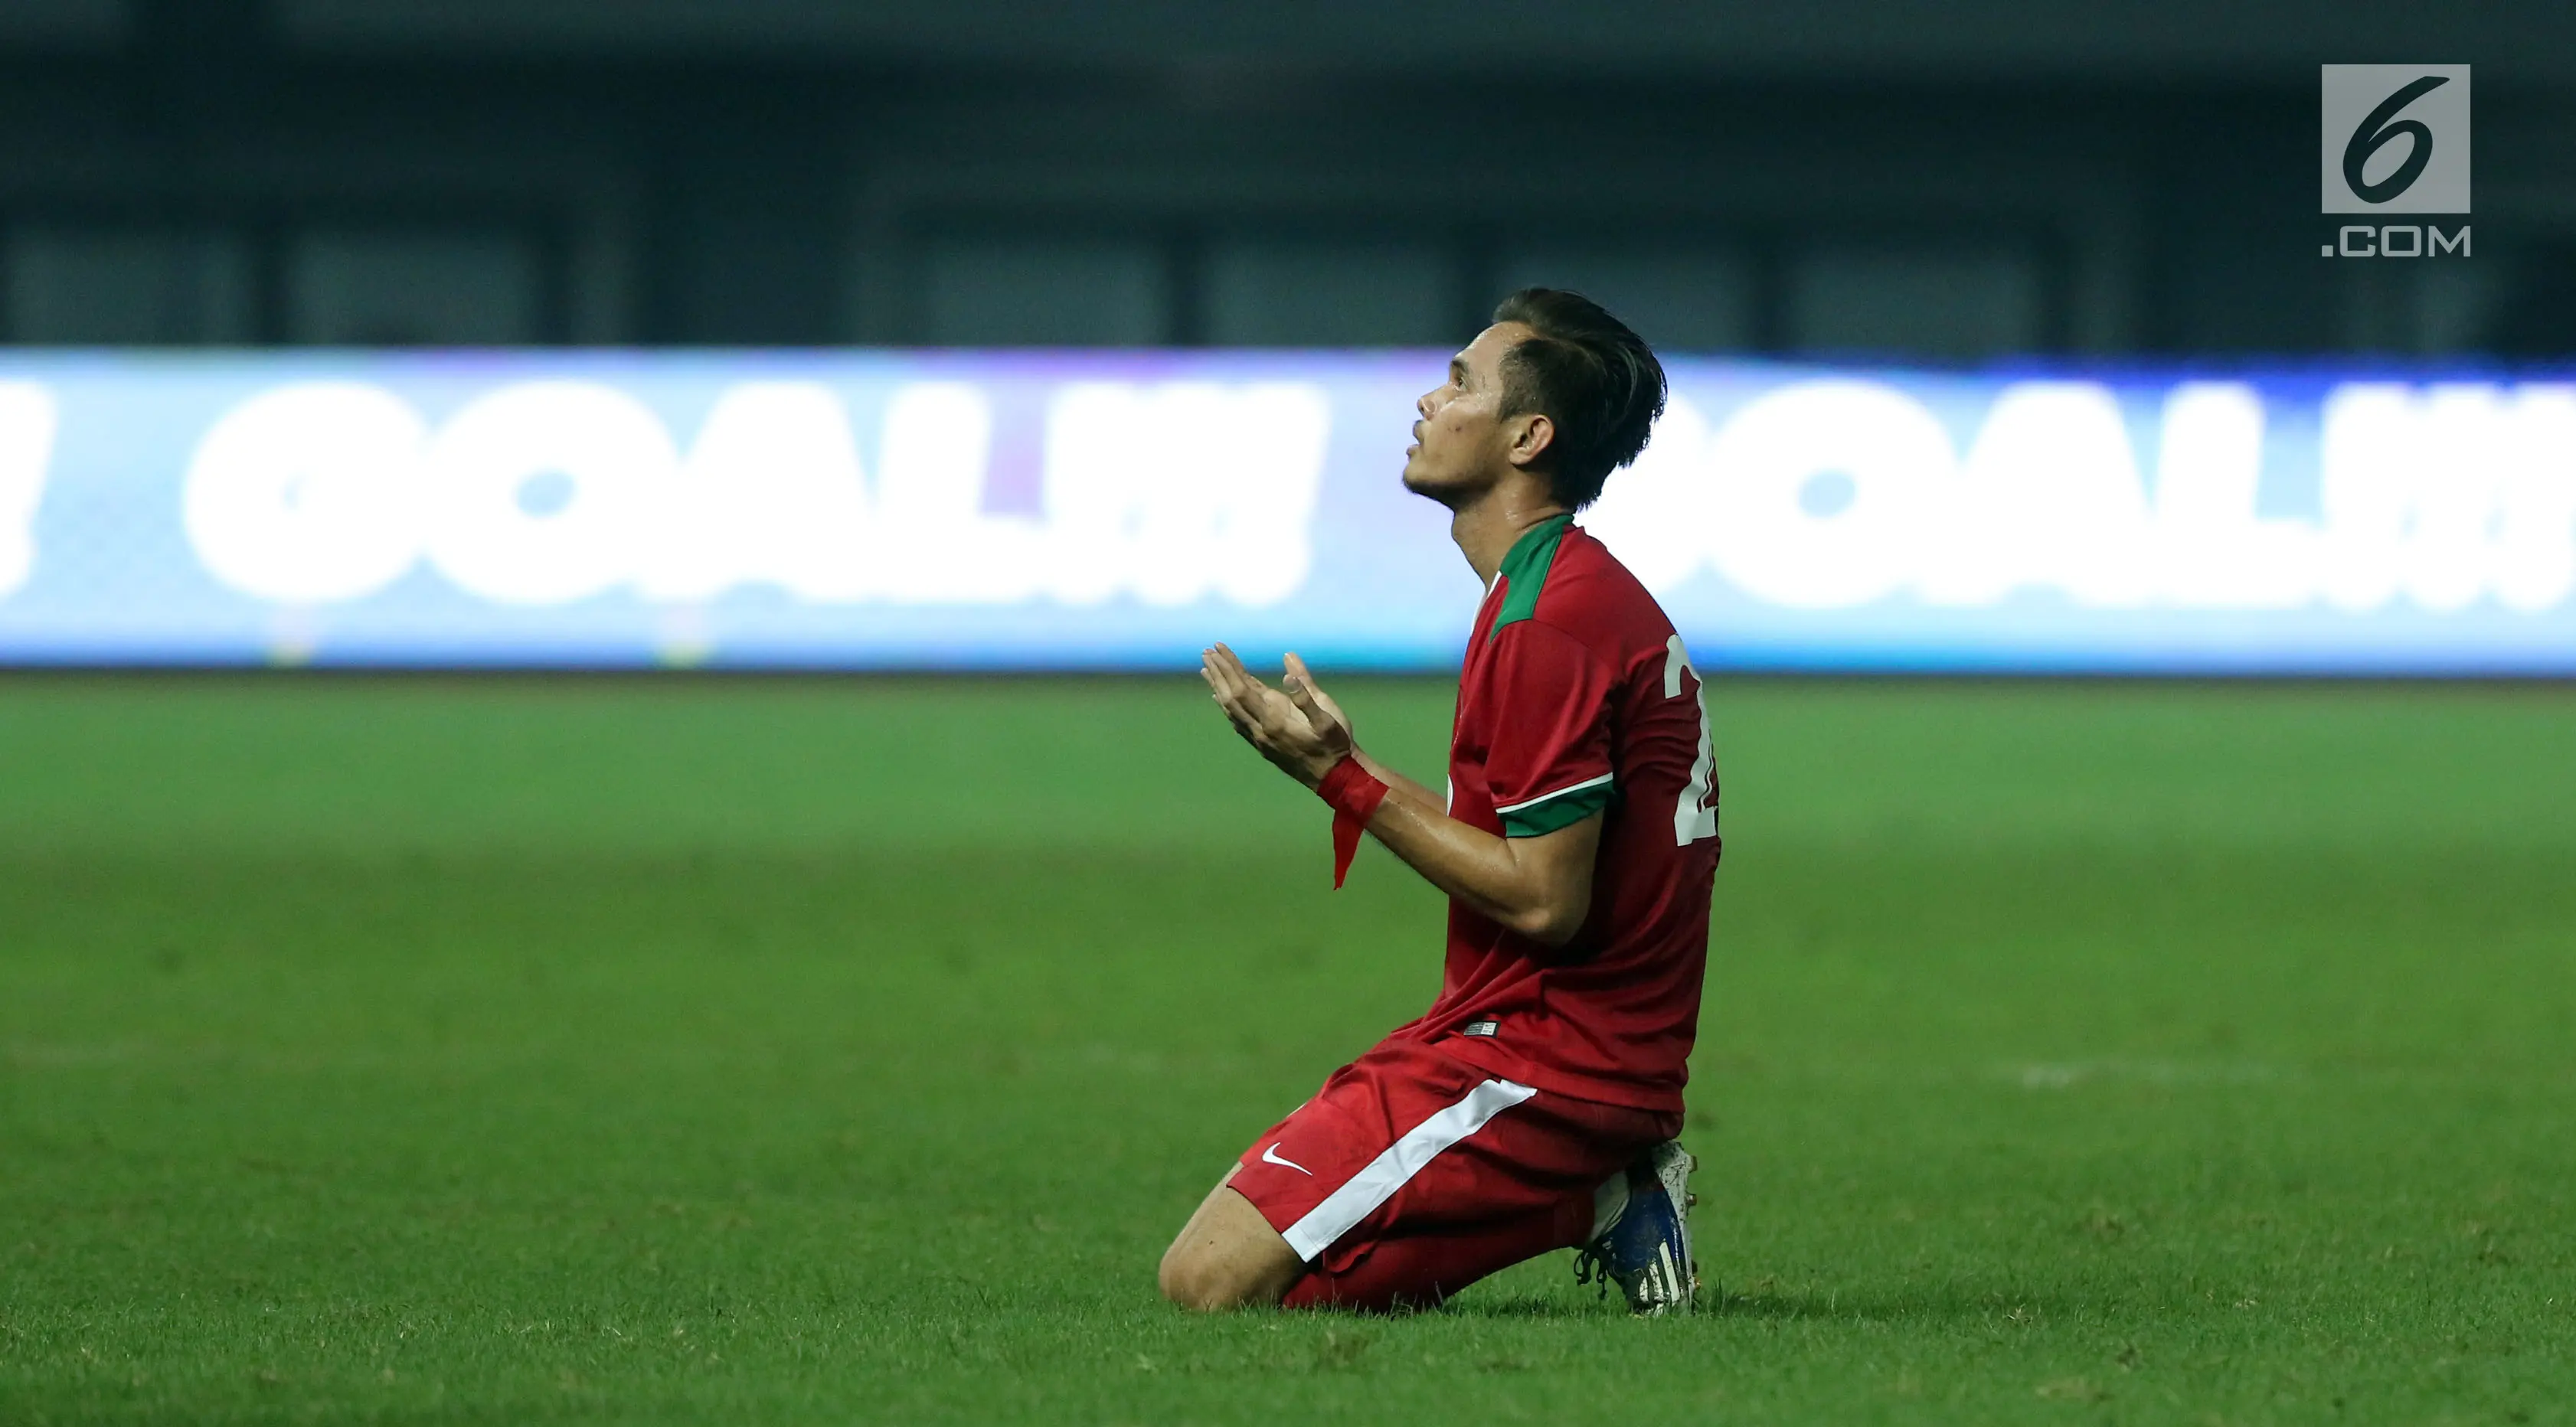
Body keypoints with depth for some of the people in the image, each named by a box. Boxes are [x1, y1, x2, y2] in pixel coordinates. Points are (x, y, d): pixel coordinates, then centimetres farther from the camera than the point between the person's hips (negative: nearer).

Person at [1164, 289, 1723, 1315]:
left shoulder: (1548, 624, -19)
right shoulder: (1587, 593, 15)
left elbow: (1544, 899, -22)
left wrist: (1345, 778, -18)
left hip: (1544, 1064, -10)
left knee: (1212, 1279, -17)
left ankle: (1593, 1207, -7)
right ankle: (1600, 1194, 7)